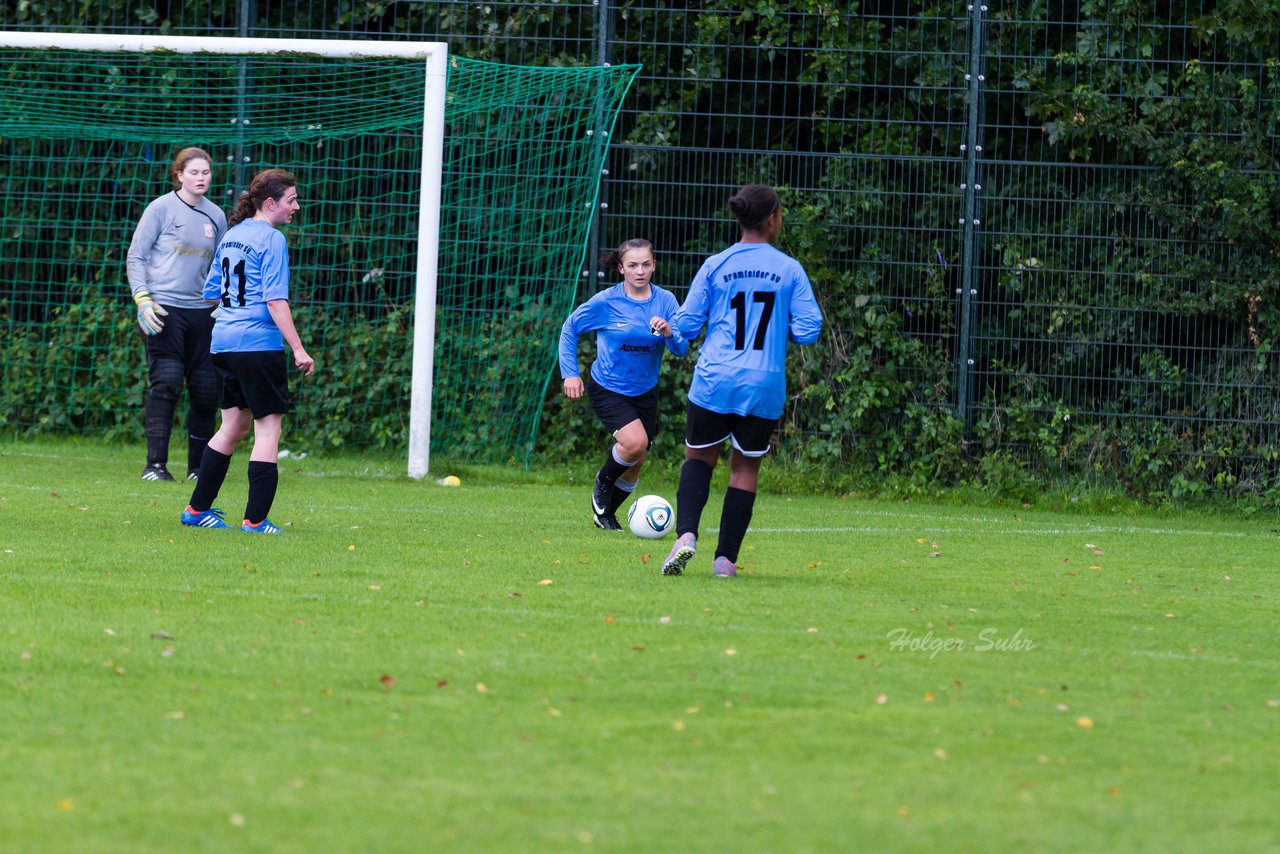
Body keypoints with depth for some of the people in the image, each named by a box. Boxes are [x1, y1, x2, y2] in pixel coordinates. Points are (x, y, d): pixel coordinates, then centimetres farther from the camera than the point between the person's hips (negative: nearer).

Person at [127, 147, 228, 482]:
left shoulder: (216, 216, 12)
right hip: (163, 310, -5)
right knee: (166, 383, -12)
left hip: (201, 312, 5)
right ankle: (155, 464, -8)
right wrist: (143, 300, -10)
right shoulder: (161, 208, -1)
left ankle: (198, 467, 13)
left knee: (206, 390, 2)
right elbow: (135, 256, 0)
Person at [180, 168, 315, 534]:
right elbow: (276, 300, -16)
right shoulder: (272, 239, -10)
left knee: (233, 426, 18)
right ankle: (255, 520, -6)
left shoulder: (231, 236, 14)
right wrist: (298, 349, -17)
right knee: (268, 428, -2)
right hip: (259, 344, -8)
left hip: (224, 340, 8)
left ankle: (197, 509, 21)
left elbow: (211, 292, 20)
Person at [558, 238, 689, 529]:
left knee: (635, 465, 10)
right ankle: (603, 481, 5)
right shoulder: (606, 302, -15)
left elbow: (682, 349, -11)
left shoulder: (665, 300, -8)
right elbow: (570, 329, -1)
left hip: (645, 391, 4)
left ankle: (606, 514, 34)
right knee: (635, 441, -26)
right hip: (608, 388, -4)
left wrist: (669, 333, -33)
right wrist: (570, 373, -7)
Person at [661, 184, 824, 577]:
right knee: (745, 467, 11)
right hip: (765, 385, 0)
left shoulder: (715, 266, 0)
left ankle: (686, 534, -9)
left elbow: (686, 325, 0)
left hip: (714, 381, 0)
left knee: (699, 457, 14)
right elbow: (808, 330, -3)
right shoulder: (790, 270, -1)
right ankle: (726, 558, 8)